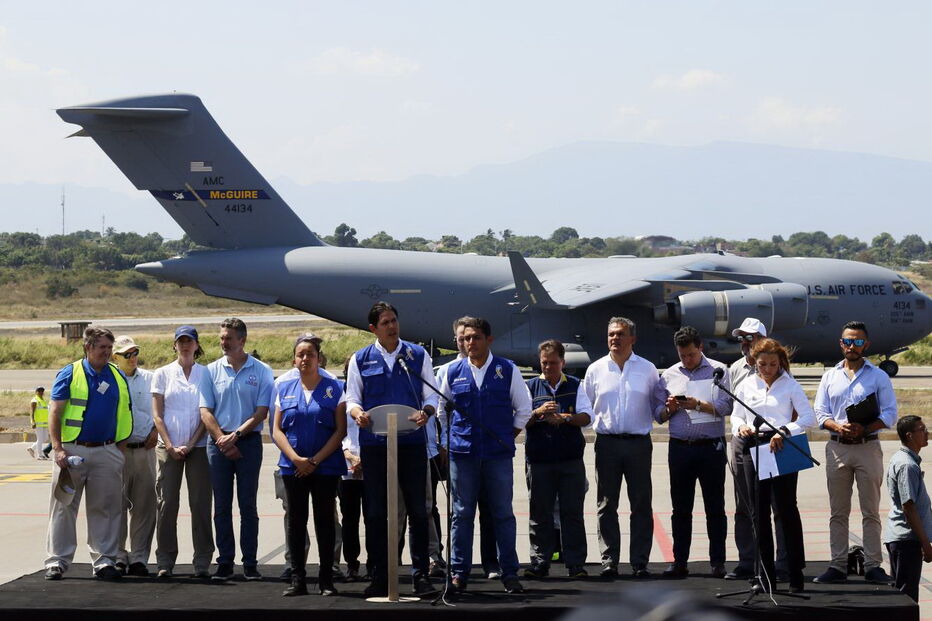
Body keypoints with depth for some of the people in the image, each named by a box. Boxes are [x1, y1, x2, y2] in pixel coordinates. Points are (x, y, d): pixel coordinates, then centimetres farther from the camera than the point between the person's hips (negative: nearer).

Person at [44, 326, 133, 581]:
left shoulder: (118, 377, 11)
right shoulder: (69, 374, -1)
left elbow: (124, 414, 16)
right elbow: (54, 412, -5)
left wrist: (121, 446, 7)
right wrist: (58, 448, -14)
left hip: (107, 452, 3)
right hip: (72, 450, -3)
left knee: (105, 508, 4)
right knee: (64, 507, 2)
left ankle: (105, 560, 10)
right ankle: (57, 562, 7)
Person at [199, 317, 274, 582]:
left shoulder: (261, 371, 1)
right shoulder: (212, 371, 7)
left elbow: (261, 411, -3)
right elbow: (206, 411, 4)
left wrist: (236, 434, -13)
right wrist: (222, 439, -8)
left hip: (248, 442, -2)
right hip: (219, 443, 2)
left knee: (248, 505, 0)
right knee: (222, 506, 3)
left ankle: (250, 563, 3)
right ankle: (224, 562, 7)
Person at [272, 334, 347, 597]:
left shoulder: (333, 388, 1)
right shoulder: (284, 388, 8)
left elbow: (340, 430, -3)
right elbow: (277, 430, 5)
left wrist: (315, 460, -11)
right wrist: (296, 459, -10)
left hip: (326, 466, -2)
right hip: (293, 466, 2)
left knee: (324, 520, 1)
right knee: (296, 521, 3)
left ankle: (326, 579, 5)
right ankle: (297, 579, 7)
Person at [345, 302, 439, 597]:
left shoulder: (418, 355, 9)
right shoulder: (361, 359, 9)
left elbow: (431, 396, 7)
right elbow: (352, 398, 9)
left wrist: (426, 412, -15)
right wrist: (357, 413, -14)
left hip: (411, 441, 0)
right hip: (374, 443, 0)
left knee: (418, 510, 1)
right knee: (375, 513, 3)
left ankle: (421, 574, 7)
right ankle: (379, 576, 10)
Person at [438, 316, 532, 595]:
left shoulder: (508, 370, 5)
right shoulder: (453, 372, 8)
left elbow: (523, 409, 12)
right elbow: (442, 410, 18)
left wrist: (509, 436, 6)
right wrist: (451, 439, 11)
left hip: (499, 453, -1)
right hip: (462, 453, 1)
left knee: (503, 514, 2)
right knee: (462, 515, 3)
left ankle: (510, 573, 7)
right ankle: (459, 573, 8)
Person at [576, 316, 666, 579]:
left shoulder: (648, 369, 8)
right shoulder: (595, 370, 9)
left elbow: (660, 402, 14)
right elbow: (583, 404, 14)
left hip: (639, 443, 0)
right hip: (607, 442, 0)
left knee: (641, 505, 0)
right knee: (607, 505, 0)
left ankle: (640, 562, 4)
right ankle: (609, 561, 3)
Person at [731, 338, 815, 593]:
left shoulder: (790, 385, 1)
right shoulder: (746, 386, 11)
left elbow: (808, 417, -5)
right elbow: (736, 415, 17)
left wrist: (784, 431, -19)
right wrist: (741, 427, -6)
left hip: (782, 448, -3)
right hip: (753, 448, 4)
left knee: (786, 509, -5)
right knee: (759, 512, 5)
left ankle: (795, 575, 0)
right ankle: (767, 575, 11)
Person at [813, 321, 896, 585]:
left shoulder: (878, 377, 4)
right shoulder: (830, 376, 12)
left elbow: (889, 414, -2)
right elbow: (820, 412, 8)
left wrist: (864, 429, -17)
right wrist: (838, 427, -13)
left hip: (867, 447, -3)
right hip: (837, 447, 3)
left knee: (871, 511, -1)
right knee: (838, 511, 4)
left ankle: (873, 566, 2)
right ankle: (838, 566, 7)